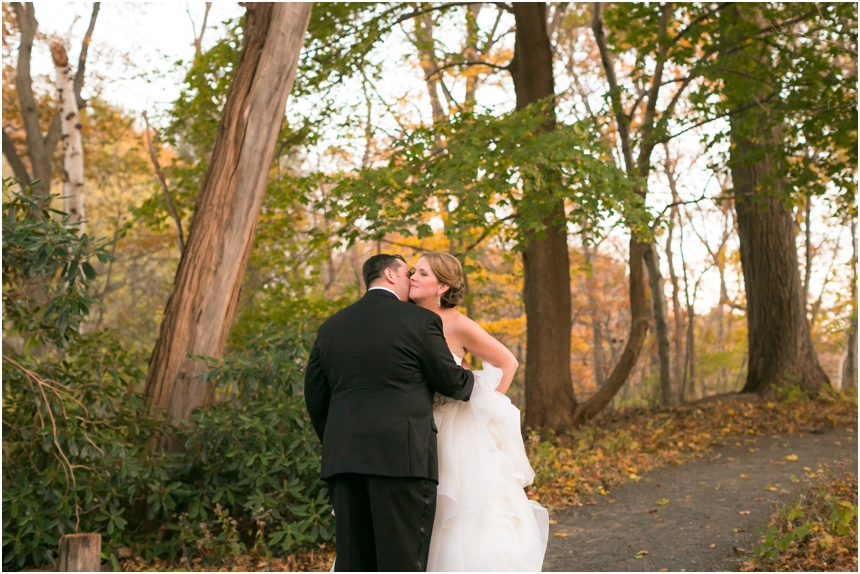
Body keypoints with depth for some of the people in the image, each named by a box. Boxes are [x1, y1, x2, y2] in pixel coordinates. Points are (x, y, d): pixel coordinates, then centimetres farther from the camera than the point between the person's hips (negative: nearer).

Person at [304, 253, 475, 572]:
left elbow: (314, 396, 14)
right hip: (403, 456, -5)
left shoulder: (331, 326, 13)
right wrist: (473, 382, 27)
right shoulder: (421, 320, -1)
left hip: (343, 459, 5)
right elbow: (450, 382, 5)